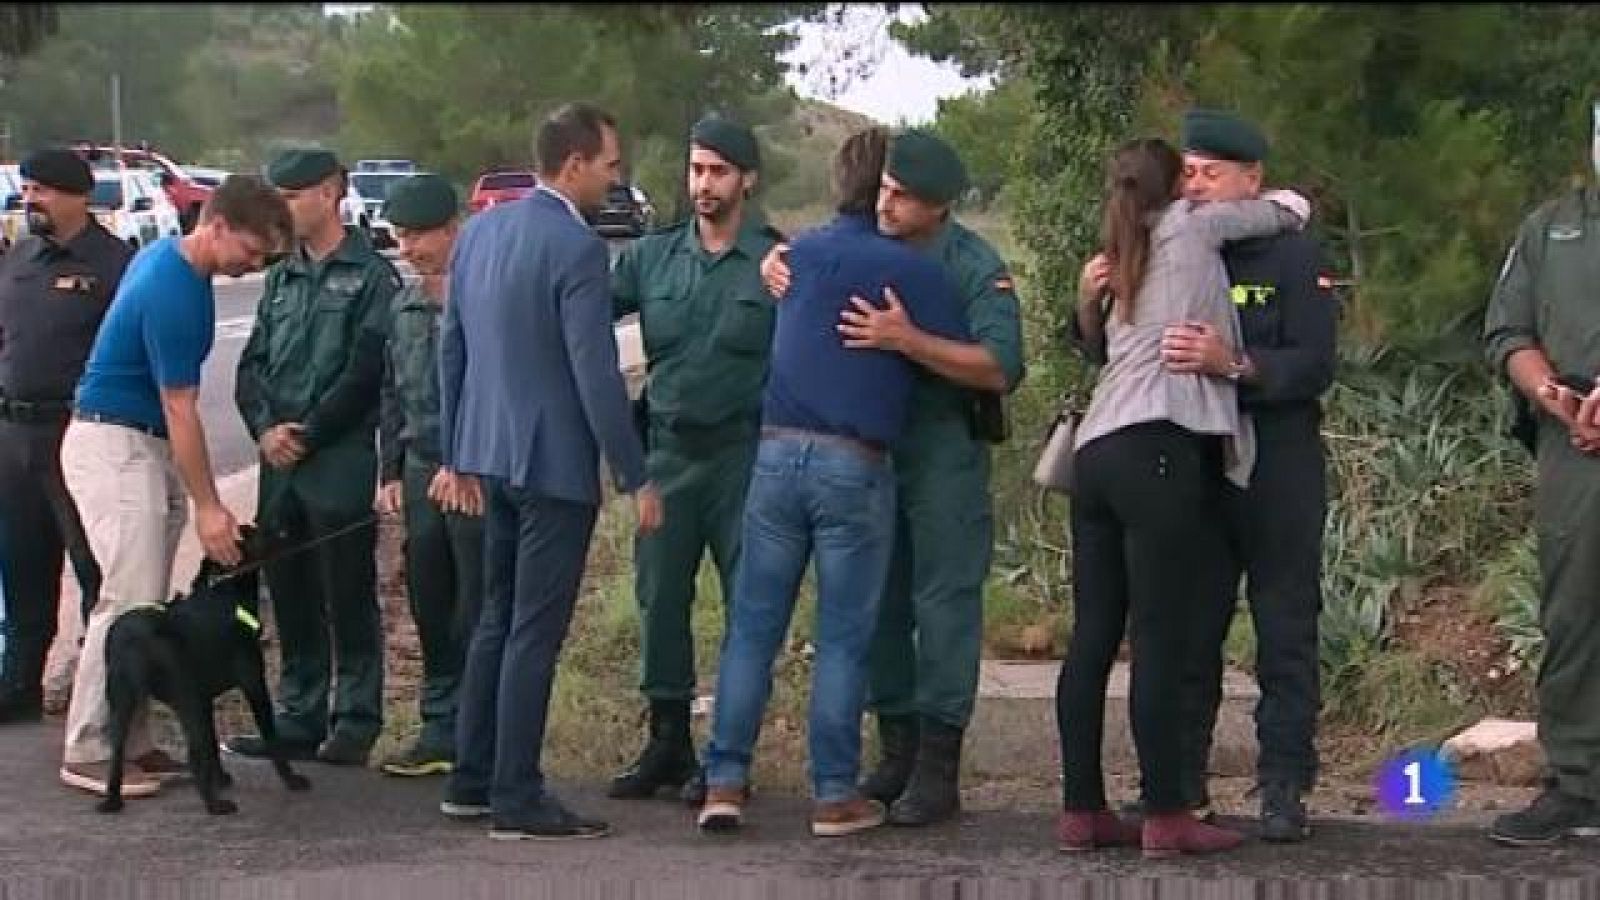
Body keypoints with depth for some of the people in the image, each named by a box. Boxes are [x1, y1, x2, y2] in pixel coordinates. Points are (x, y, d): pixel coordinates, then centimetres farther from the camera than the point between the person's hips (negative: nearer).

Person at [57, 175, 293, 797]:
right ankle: (88, 752, -7)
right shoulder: (174, 293, -23)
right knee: (131, 602, -12)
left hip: (143, 447, 10)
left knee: (145, 602, 7)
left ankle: (129, 743, 10)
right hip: (113, 447, -10)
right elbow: (179, 409, -21)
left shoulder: (169, 257, 8)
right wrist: (208, 507, -18)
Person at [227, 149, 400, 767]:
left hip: (340, 465, -6)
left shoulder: (370, 276, -4)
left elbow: (364, 372, -11)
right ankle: (299, 719, 18)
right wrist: (265, 427, -4)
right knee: (289, 596, 10)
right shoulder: (282, 278, 16)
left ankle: (355, 725, 6)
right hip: (280, 465, 6)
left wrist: (309, 436, -11)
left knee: (348, 600, -1)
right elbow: (252, 365, 14)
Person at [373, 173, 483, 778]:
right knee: (429, 608, 12)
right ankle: (442, 727, 21)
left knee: (480, 611, -3)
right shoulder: (404, 306, 14)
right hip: (421, 472, 7)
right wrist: (391, 471, 17)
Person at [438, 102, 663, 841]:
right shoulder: (576, 248, -18)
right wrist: (636, 478, -12)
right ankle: (516, 801, 3)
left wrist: (455, 454, 21)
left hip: (492, 455, 8)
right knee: (535, 633, -2)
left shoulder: (480, 230, 7)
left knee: (497, 620, 18)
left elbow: (451, 347, 14)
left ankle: (471, 780, 23)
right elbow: (596, 374, -19)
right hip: (554, 464, -8)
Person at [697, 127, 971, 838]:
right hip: (856, 466, -4)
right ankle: (835, 796, 6)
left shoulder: (798, 254, 12)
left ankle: (724, 781, 6)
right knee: (843, 640, 3)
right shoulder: (910, 269, -2)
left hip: (777, 453, 4)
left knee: (752, 629, 8)